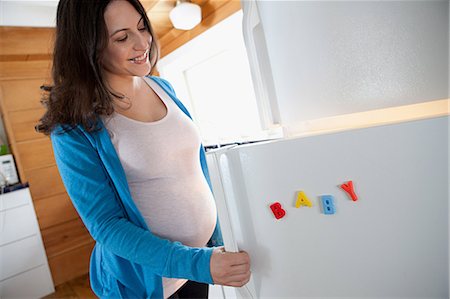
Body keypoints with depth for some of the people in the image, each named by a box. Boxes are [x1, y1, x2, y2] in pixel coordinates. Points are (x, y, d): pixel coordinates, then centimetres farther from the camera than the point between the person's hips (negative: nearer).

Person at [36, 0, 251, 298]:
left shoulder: (163, 88, -2)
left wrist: (218, 235, 11)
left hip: (207, 245, 5)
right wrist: (196, 263, -27)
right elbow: (105, 225, -17)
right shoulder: (75, 126, -18)